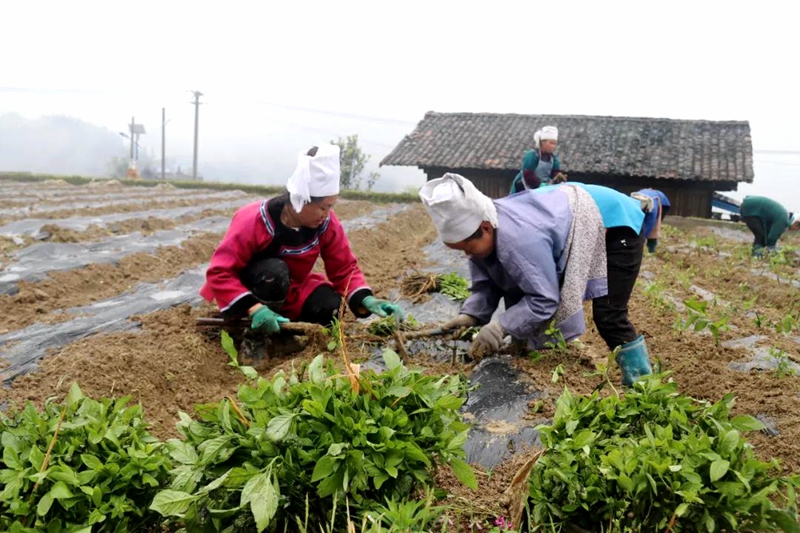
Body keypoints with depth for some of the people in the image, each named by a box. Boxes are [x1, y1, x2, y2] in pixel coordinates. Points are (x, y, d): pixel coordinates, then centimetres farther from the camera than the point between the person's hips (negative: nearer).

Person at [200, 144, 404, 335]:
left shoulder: (327, 224, -17)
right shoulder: (253, 221, -30)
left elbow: (345, 268, -11)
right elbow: (220, 272, -31)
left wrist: (365, 299, -30)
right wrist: (253, 308, -44)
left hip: (289, 290, 5)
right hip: (250, 288, -4)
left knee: (329, 308, -23)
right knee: (275, 272, -37)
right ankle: (256, 332, -15)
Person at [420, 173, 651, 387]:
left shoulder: (519, 239, -42)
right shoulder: (479, 231, -12)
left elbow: (544, 299, -33)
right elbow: (486, 285, -4)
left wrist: (501, 327, -34)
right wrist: (470, 315, -20)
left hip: (615, 223, -9)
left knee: (608, 317, -13)